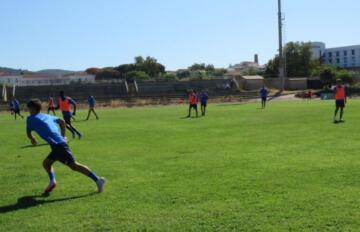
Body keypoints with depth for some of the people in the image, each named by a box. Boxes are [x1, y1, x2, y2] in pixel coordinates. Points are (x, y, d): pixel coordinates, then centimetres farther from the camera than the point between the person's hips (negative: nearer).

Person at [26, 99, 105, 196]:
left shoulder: (31, 119, 7)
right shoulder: (47, 116, 25)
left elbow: (28, 133, 16)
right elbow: (62, 121, 29)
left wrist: (32, 139, 38)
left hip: (57, 145, -8)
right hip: (60, 143, 8)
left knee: (74, 165, -9)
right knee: (46, 163, 20)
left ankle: (97, 179, -13)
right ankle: (52, 182, 4)